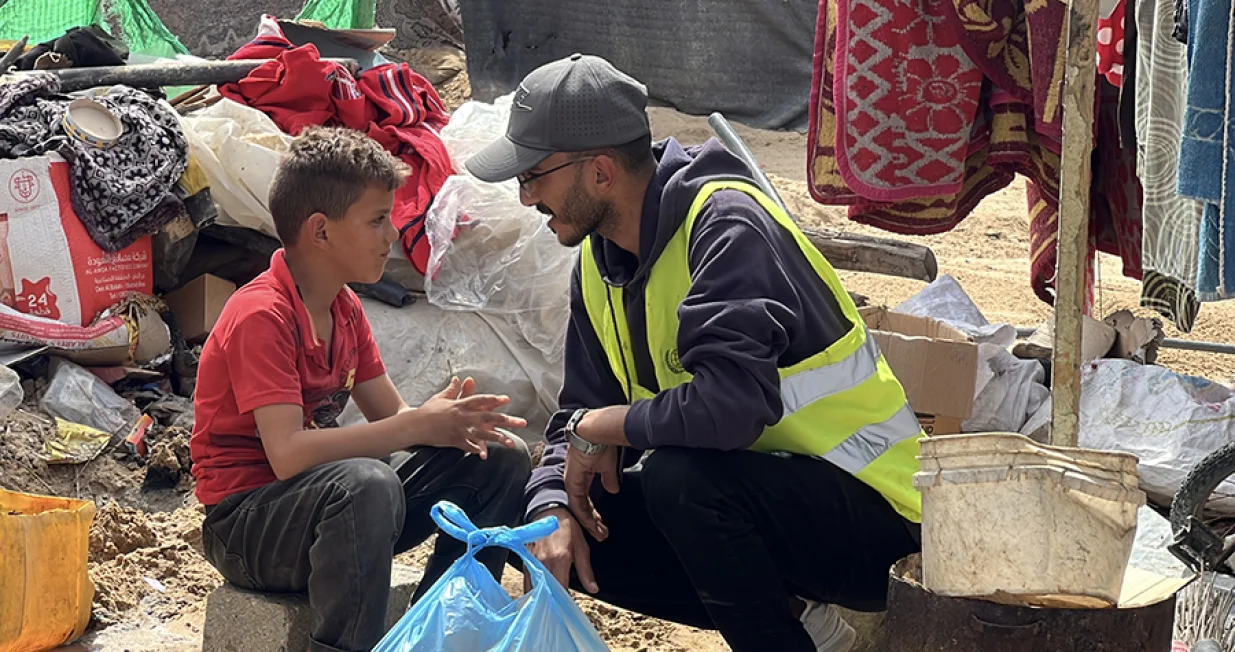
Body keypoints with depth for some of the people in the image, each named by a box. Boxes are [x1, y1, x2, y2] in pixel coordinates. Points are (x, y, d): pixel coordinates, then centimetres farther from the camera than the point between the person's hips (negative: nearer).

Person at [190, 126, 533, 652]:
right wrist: (418, 426, -28)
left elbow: (389, 415, 8)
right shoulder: (261, 317, -20)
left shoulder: (344, 310, 8)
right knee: (366, 484, -40)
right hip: (248, 521, -9)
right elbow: (287, 453, -30)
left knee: (502, 461, 3)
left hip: (331, 499, 9)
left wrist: (449, 423, -16)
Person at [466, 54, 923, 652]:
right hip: (754, 488, 9)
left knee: (678, 477, -33)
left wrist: (605, 427, -19)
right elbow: (582, 412, 10)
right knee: (562, 529, -1)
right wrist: (555, 508, -10)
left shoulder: (727, 224, -22)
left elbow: (734, 402, -35)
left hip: (869, 509, -9)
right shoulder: (601, 264, 5)